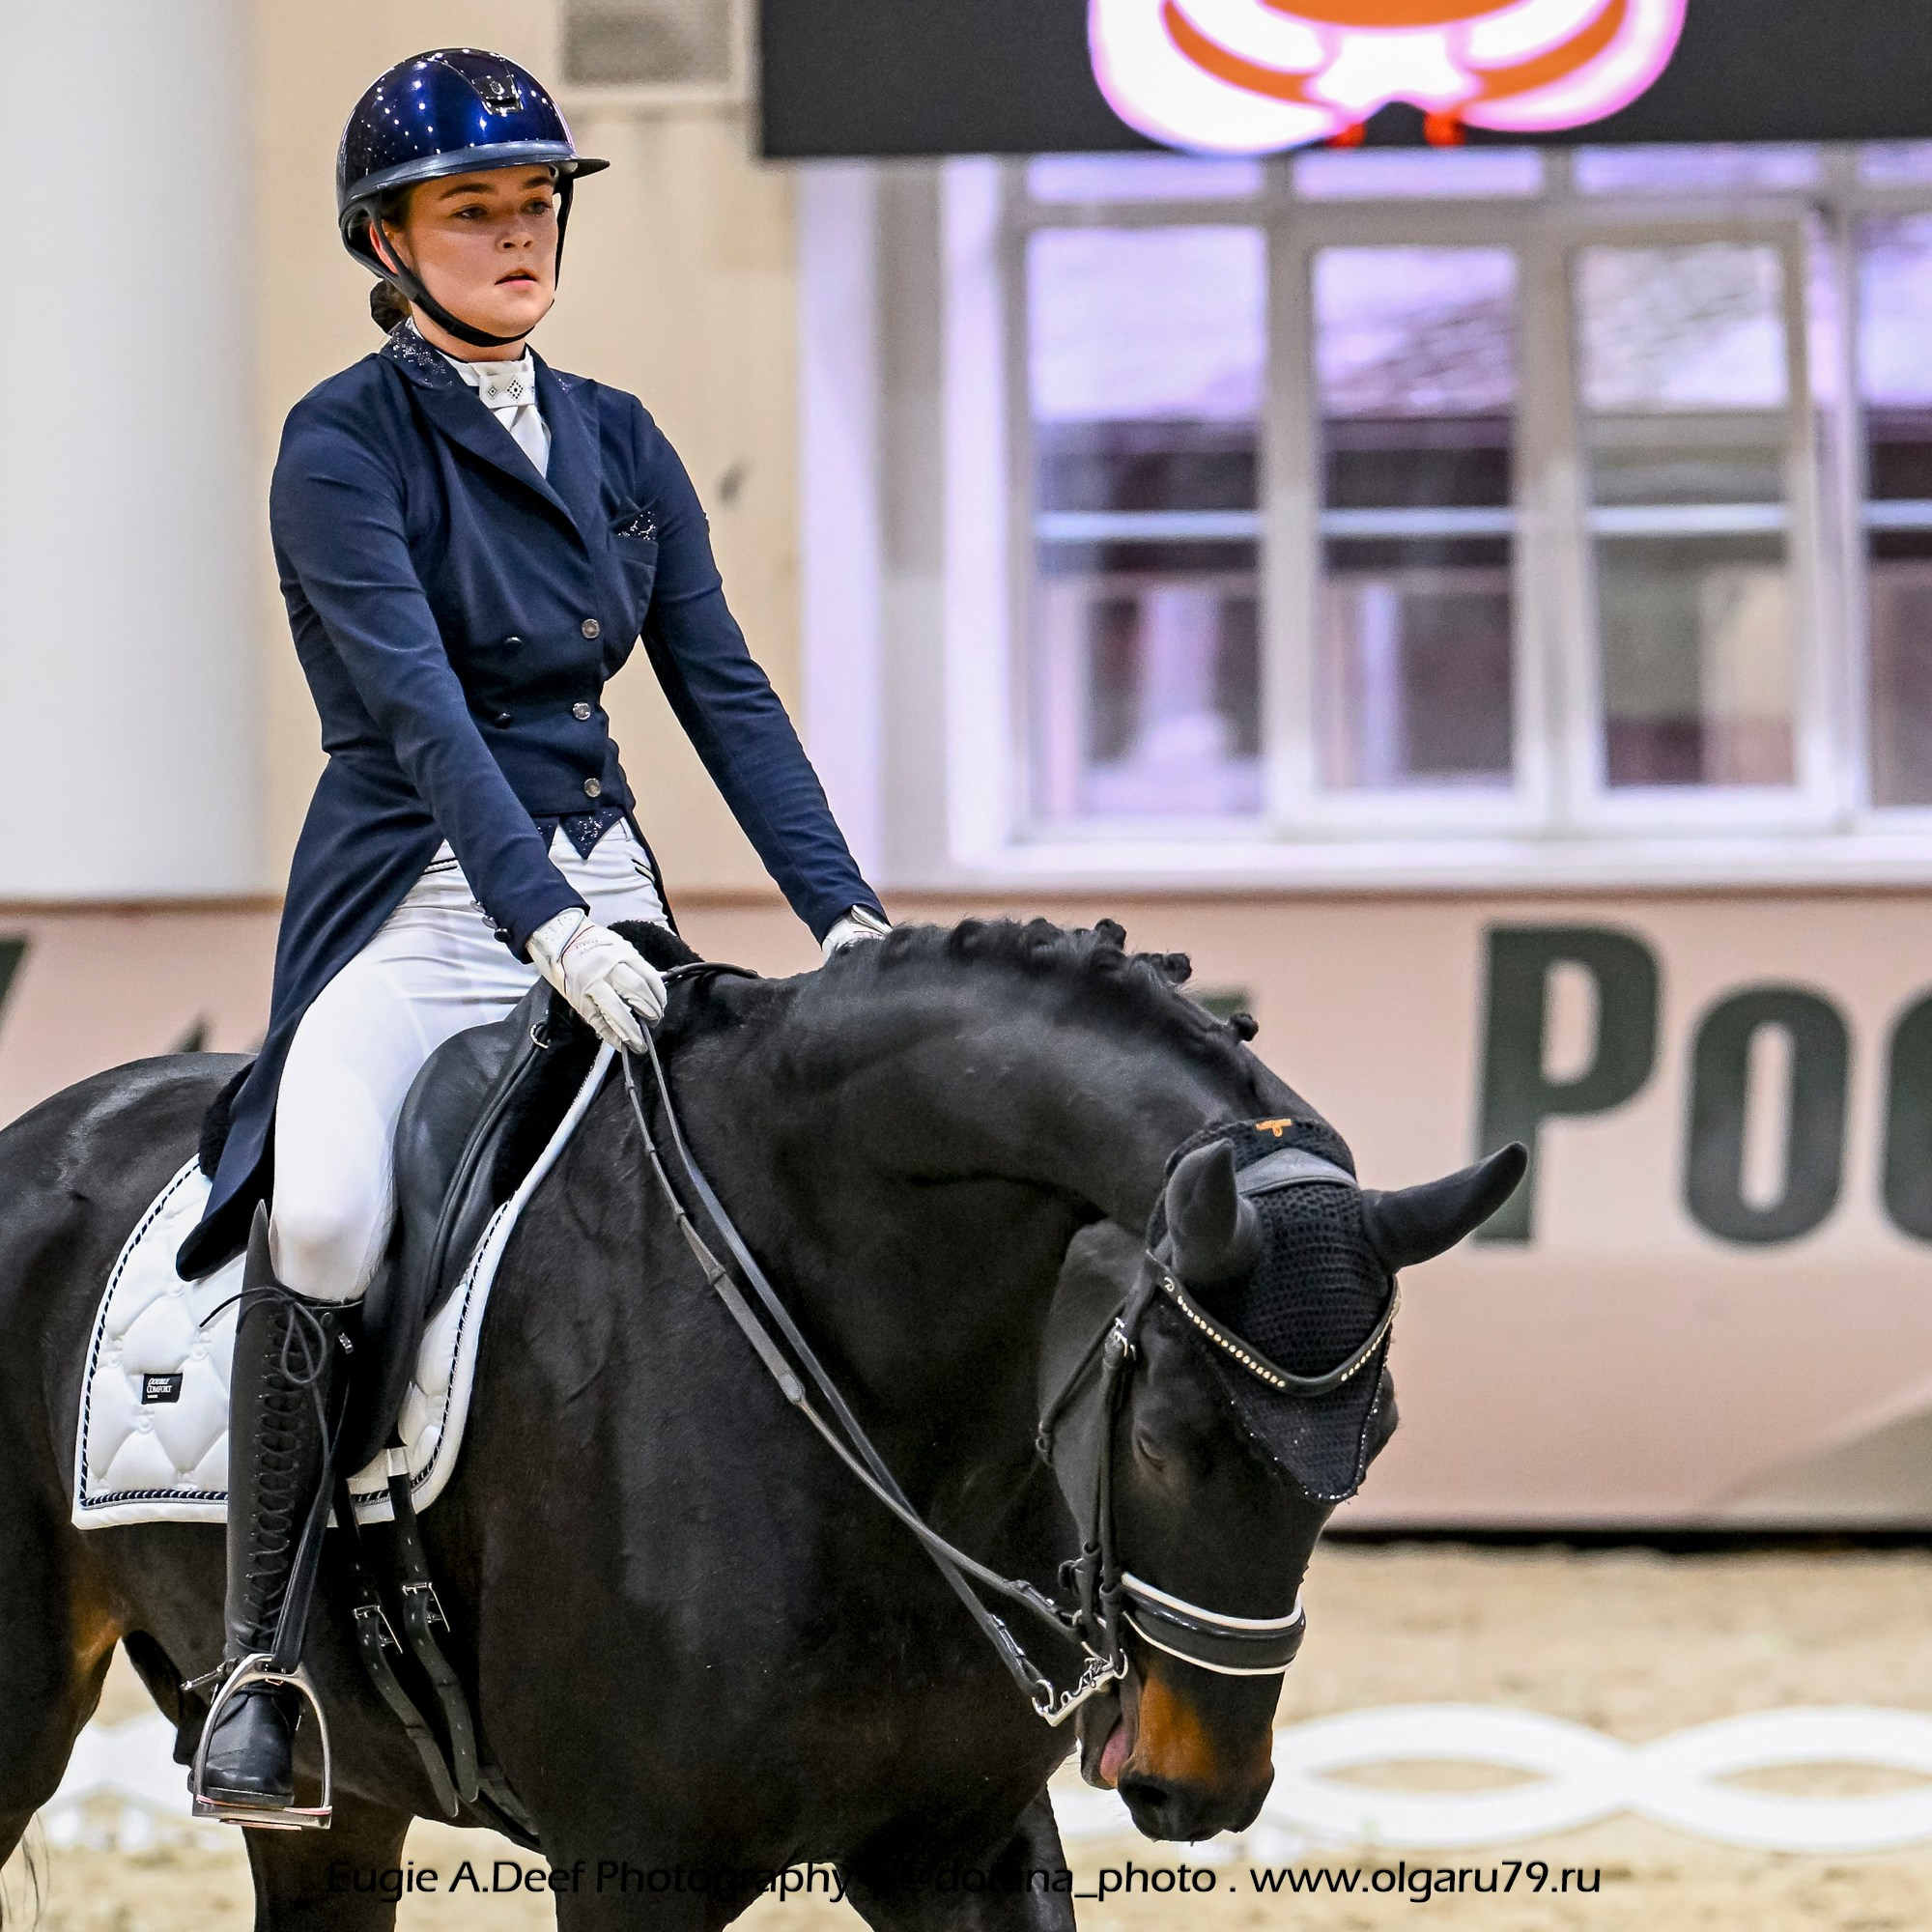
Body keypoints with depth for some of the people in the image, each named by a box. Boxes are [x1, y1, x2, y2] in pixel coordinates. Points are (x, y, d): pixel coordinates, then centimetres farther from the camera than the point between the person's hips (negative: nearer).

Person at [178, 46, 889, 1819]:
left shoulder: (620, 445, 13)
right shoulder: (346, 445, -5)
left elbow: (723, 691, 9)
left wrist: (846, 913, -3)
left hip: (602, 893, 6)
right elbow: (419, 706, -18)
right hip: (421, 898, -6)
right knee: (328, 1220, -30)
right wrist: (548, 925, -31)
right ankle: (264, 1653, -18)